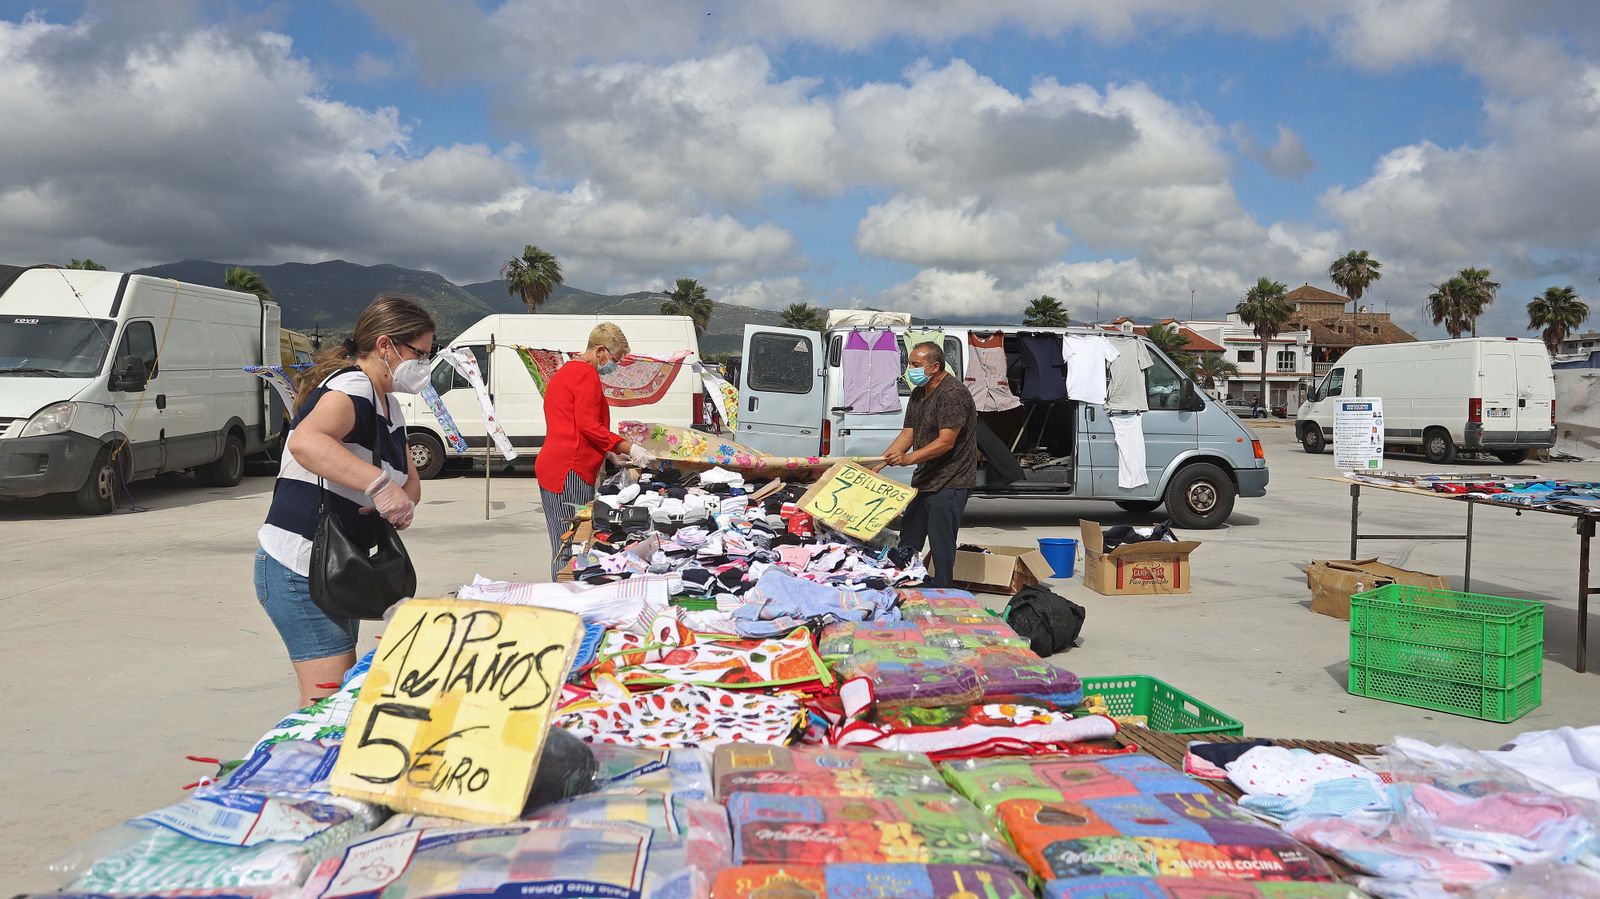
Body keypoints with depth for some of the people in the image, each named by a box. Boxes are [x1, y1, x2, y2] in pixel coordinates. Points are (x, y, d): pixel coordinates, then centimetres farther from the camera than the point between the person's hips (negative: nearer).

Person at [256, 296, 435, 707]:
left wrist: (401, 503, -8)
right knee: (329, 698, -10)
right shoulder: (352, 388, -18)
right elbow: (305, 442, -39)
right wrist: (380, 484, -45)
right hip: (299, 569, -10)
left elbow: (411, 482, 16)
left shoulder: (390, 407, 13)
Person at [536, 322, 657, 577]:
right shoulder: (586, 374, -8)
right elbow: (589, 426, -16)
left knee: (563, 547, 10)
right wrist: (630, 449, -12)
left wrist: (608, 453, 22)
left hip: (552, 467, 10)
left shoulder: (565, 372, 24)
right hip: (571, 470, -10)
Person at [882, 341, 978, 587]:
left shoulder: (953, 394, -18)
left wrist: (908, 458, -33)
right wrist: (879, 463, 0)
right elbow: (907, 434, 11)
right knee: (908, 540, 14)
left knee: (941, 544, -7)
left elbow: (946, 441, -24)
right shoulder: (919, 393, 12)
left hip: (949, 482, -10)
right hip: (924, 479, 10)